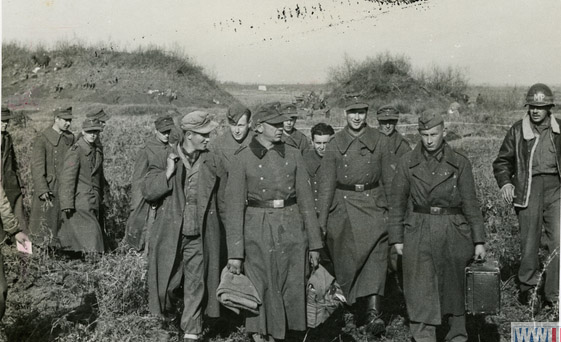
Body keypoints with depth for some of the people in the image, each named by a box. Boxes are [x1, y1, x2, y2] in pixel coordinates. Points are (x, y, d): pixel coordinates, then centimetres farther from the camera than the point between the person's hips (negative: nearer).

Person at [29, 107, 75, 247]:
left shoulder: (70, 138, 8)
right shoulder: (42, 139, -8)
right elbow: (37, 166, -12)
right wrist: (42, 190, -19)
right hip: (48, 189, -5)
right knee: (45, 223, 1)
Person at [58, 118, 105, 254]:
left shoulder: (98, 151, 14)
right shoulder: (76, 151, -10)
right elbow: (67, 178, -13)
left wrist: (100, 199, 19)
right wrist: (67, 204, -17)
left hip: (93, 202, 7)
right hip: (79, 202, -7)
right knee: (90, 233, -12)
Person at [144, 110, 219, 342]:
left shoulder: (209, 160, 1)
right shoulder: (165, 158, -3)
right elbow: (148, 191, -8)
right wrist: (168, 172, -20)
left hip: (197, 234, 1)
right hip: (169, 233, -1)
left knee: (196, 286, 6)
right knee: (166, 281, 10)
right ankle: (163, 316, 37)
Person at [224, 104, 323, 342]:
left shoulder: (293, 155, 5)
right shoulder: (243, 159, -4)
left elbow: (305, 199, 7)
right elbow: (234, 207, -5)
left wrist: (314, 242, 6)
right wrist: (234, 253, -9)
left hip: (291, 230, 3)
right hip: (258, 232, -3)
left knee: (291, 292, 7)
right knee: (262, 292, 2)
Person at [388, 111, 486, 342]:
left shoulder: (460, 163, 0)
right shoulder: (407, 163, 2)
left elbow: (470, 203, 2)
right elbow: (397, 202, 5)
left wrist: (479, 240, 0)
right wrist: (397, 238, 2)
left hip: (453, 232, 0)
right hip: (418, 233, 0)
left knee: (454, 288, 12)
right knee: (421, 291, -3)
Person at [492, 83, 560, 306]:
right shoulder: (518, 130, 4)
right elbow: (502, 161, 10)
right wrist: (505, 182, -5)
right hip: (528, 189, -1)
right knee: (529, 242, 2)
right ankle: (527, 286, 23)